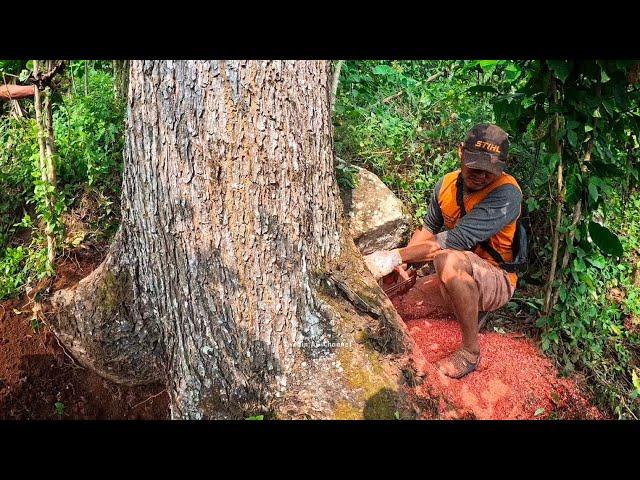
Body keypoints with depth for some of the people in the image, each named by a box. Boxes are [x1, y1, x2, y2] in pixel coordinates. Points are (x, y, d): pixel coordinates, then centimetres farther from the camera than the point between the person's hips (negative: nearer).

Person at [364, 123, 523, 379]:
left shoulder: (506, 193, -24)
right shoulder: (447, 183, -2)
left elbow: (457, 240, -33)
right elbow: (428, 227, 9)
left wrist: (396, 257, -35)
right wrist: (402, 264, -8)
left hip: (496, 282, -7)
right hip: (453, 280, 7)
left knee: (449, 260, -38)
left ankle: (471, 351, -19)